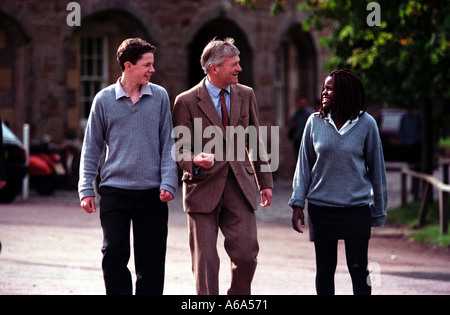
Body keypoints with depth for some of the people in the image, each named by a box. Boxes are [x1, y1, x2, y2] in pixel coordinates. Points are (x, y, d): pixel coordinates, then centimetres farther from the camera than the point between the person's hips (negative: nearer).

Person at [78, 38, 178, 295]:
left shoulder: (159, 97, 4)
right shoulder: (105, 100, 2)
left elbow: (167, 144, 5)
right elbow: (91, 148, 7)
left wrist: (168, 183, -5)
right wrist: (86, 189, 2)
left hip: (152, 193, 1)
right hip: (115, 190, 0)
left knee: (152, 260, 2)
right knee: (114, 254, -3)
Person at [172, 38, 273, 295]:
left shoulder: (246, 95, 10)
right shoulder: (187, 102, -4)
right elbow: (179, 149, -3)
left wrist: (265, 181, 14)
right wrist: (194, 160, -26)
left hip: (240, 186, 3)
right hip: (204, 187, -3)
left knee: (247, 253, -4)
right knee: (205, 260, -1)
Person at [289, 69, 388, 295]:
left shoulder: (366, 124, -2)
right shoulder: (315, 122, 2)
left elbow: (376, 167, 5)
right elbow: (304, 164, 8)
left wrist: (378, 210, 7)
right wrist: (297, 204, 3)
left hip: (356, 207, -2)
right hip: (321, 207, 2)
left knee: (358, 268, -2)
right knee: (325, 269, 7)